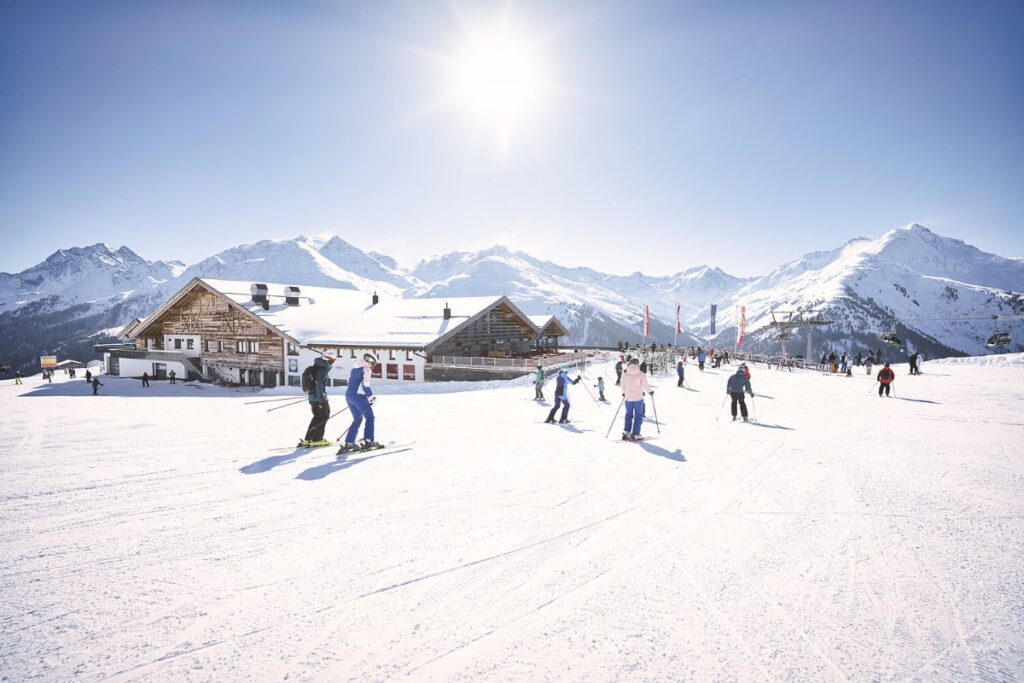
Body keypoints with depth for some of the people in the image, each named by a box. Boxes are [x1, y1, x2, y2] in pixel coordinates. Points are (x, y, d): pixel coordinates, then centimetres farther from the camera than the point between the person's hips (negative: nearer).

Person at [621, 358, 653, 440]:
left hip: (628, 398, 3)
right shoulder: (641, 374, -9)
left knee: (628, 414, 19)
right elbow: (645, 385, -7)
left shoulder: (625, 373, -1)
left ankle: (626, 432, 11)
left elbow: (623, 385, 6)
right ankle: (635, 435, 6)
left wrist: (624, 393, 24)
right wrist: (650, 391, 12)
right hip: (638, 398, -3)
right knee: (638, 416, 8)